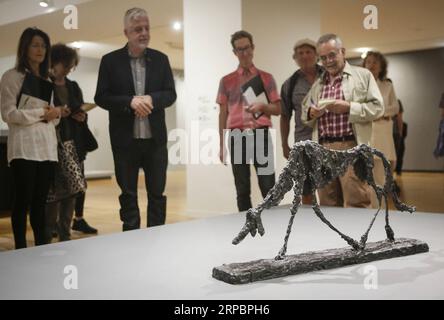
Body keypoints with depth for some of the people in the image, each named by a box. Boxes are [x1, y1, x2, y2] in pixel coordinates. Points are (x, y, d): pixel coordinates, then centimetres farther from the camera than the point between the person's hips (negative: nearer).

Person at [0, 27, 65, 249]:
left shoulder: (47, 80, 21)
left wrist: (56, 113, 1)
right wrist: (41, 113, -11)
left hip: (47, 147, 6)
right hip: (24, 147, -6)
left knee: (40, 201, 8)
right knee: (23, 200, -5)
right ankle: (21, 250, 1)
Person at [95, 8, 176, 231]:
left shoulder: (161, 59, 7)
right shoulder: (110, 60, 0)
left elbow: (171, 94, 3)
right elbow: (101, 97, -4)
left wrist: (151, 99, -17)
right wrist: (130, 101, -19)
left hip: (155, 139, 2)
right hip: (125, 140, -1)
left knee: (157, 193, 8)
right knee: (128, 195, 8)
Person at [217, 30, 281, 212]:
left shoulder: (266, 78, 9)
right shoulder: (226, 81, 10)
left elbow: (277, 109, 9)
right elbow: (223, 114, 10)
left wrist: (262, 106, -13)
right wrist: (222, 145, 5)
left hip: (260, 135, -1)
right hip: (237, 137, 1)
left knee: (268, 187, -3)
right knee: (242, 189, 5)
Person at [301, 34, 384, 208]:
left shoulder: (363, 75, 6)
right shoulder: (317, 83, 19)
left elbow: (377, 108, -1)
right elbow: (304, 111, 23)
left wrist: (349, 107, -13)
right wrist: (311, 113, 0)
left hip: (351, 148, -4)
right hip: (323, 150, 5)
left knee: (356, 206, -8)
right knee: (328, 206, 8)